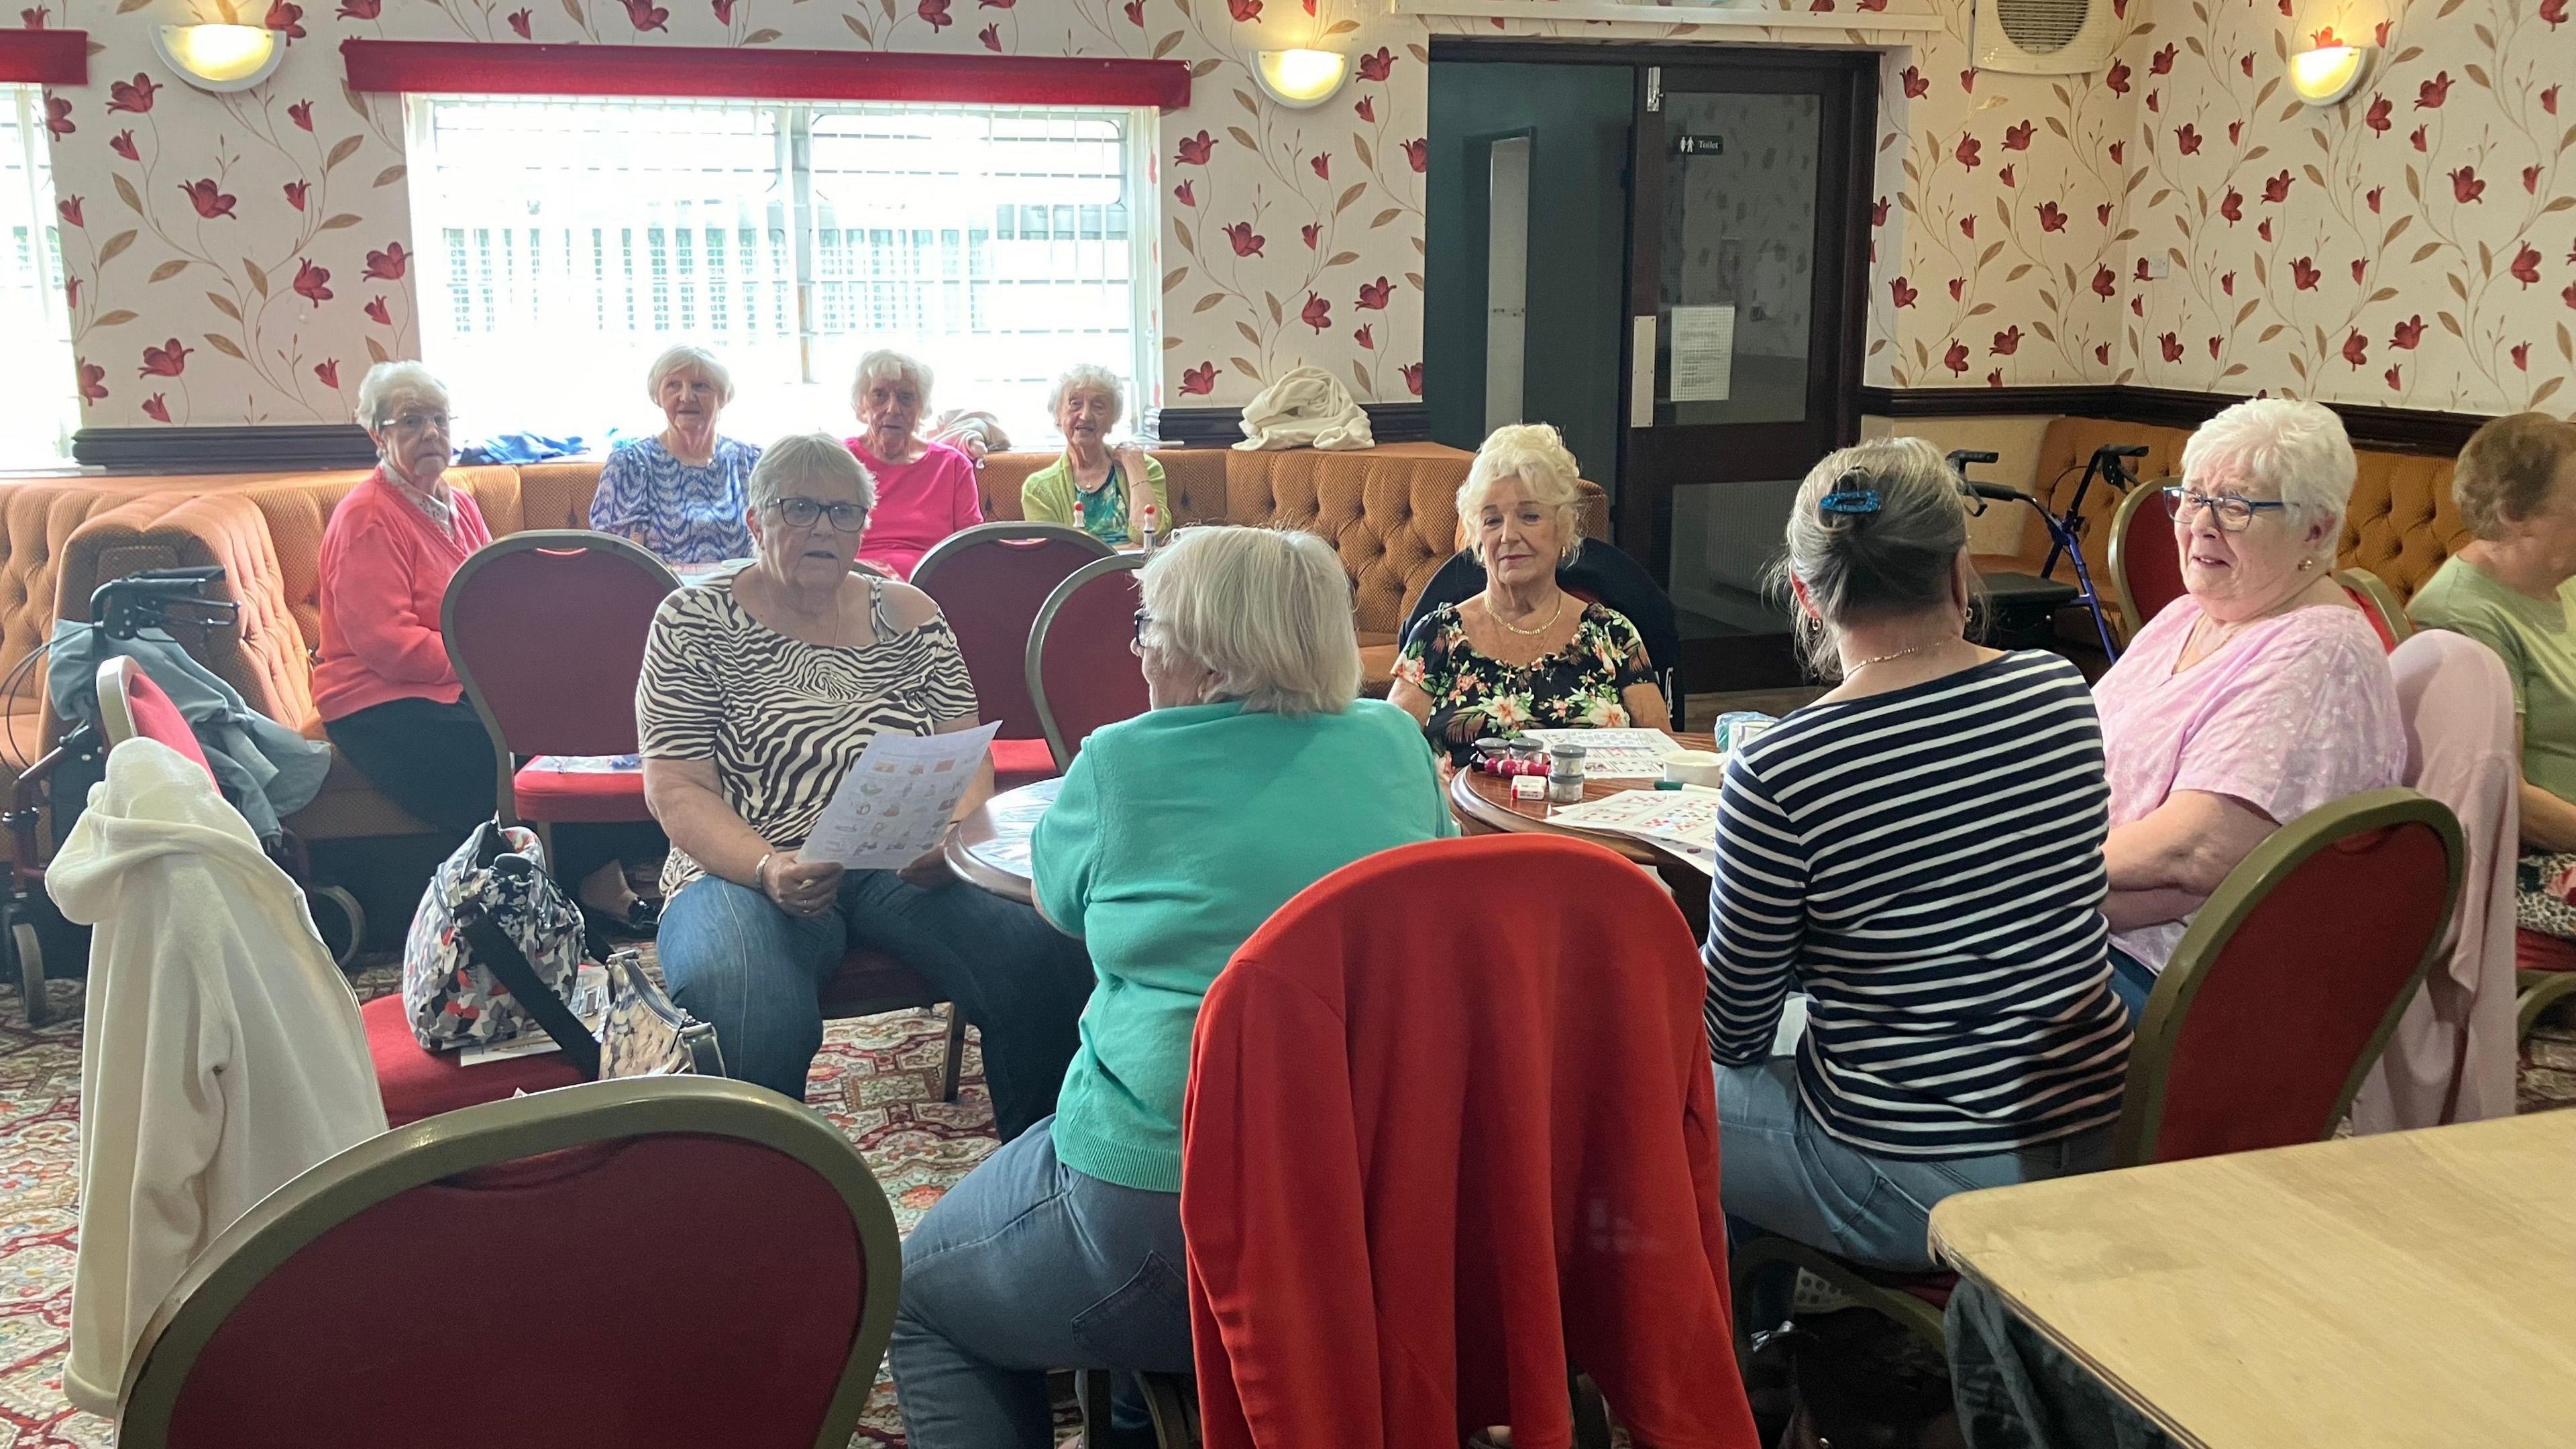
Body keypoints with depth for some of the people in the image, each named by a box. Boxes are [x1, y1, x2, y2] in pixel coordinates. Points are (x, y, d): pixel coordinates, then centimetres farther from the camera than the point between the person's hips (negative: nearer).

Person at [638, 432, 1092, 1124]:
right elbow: (676, 789, -2)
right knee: (749, 1016, -37)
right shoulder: (695, 621, 4)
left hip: (908, 867, 3)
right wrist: (769, 869, -21)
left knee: (1046, 960, -26)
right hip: (746, 869, -2)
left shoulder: (907, 614, 13)